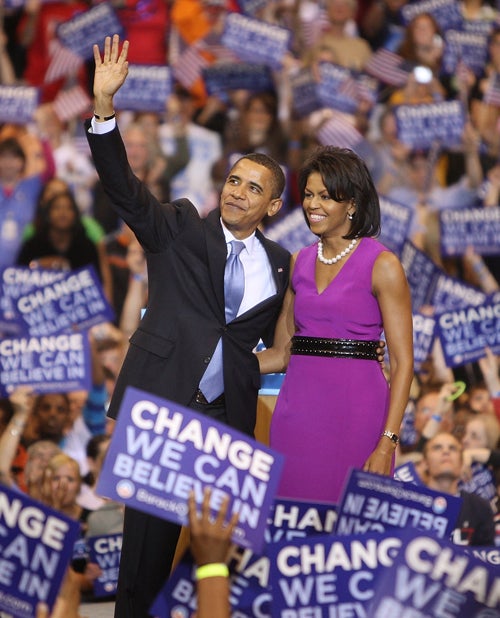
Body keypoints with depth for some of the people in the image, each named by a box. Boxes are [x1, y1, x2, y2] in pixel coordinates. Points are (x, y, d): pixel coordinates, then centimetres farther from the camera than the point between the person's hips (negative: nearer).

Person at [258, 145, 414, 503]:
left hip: (355, 410, -5)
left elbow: (402, 362, -7)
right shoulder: (299, 263, 13)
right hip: (297, 409, 5)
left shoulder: (382, 266, -4)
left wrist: (387, 443, -16)